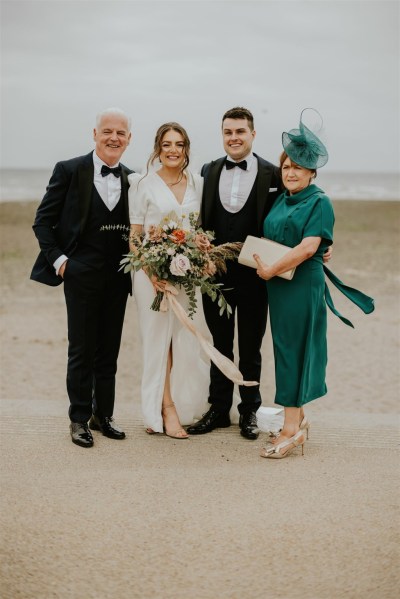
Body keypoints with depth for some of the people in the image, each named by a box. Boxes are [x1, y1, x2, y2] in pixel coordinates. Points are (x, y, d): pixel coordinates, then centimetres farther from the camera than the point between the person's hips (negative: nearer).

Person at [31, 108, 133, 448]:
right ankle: (80, 419, 13)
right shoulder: (69, 171, -3)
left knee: (109, 351, 11)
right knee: (81, 350, 2)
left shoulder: (132, 179, 8)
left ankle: (103, 414, 23)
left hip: (118, 276, 4)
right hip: (81, 275, -4)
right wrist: (58, 258, -9)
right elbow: (43, 221, -1)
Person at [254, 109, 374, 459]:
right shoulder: (281, 201, 13)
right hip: (277, 285, 7)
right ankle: (299, 418, 23)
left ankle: (291, 429, -2)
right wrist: (263, 265, 2)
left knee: (295, 350, -6)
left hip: (303, 284, -7)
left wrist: (271, 270, -18)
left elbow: (307, 247, -19)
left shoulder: (320, 203, -8)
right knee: (286, 348, 11)